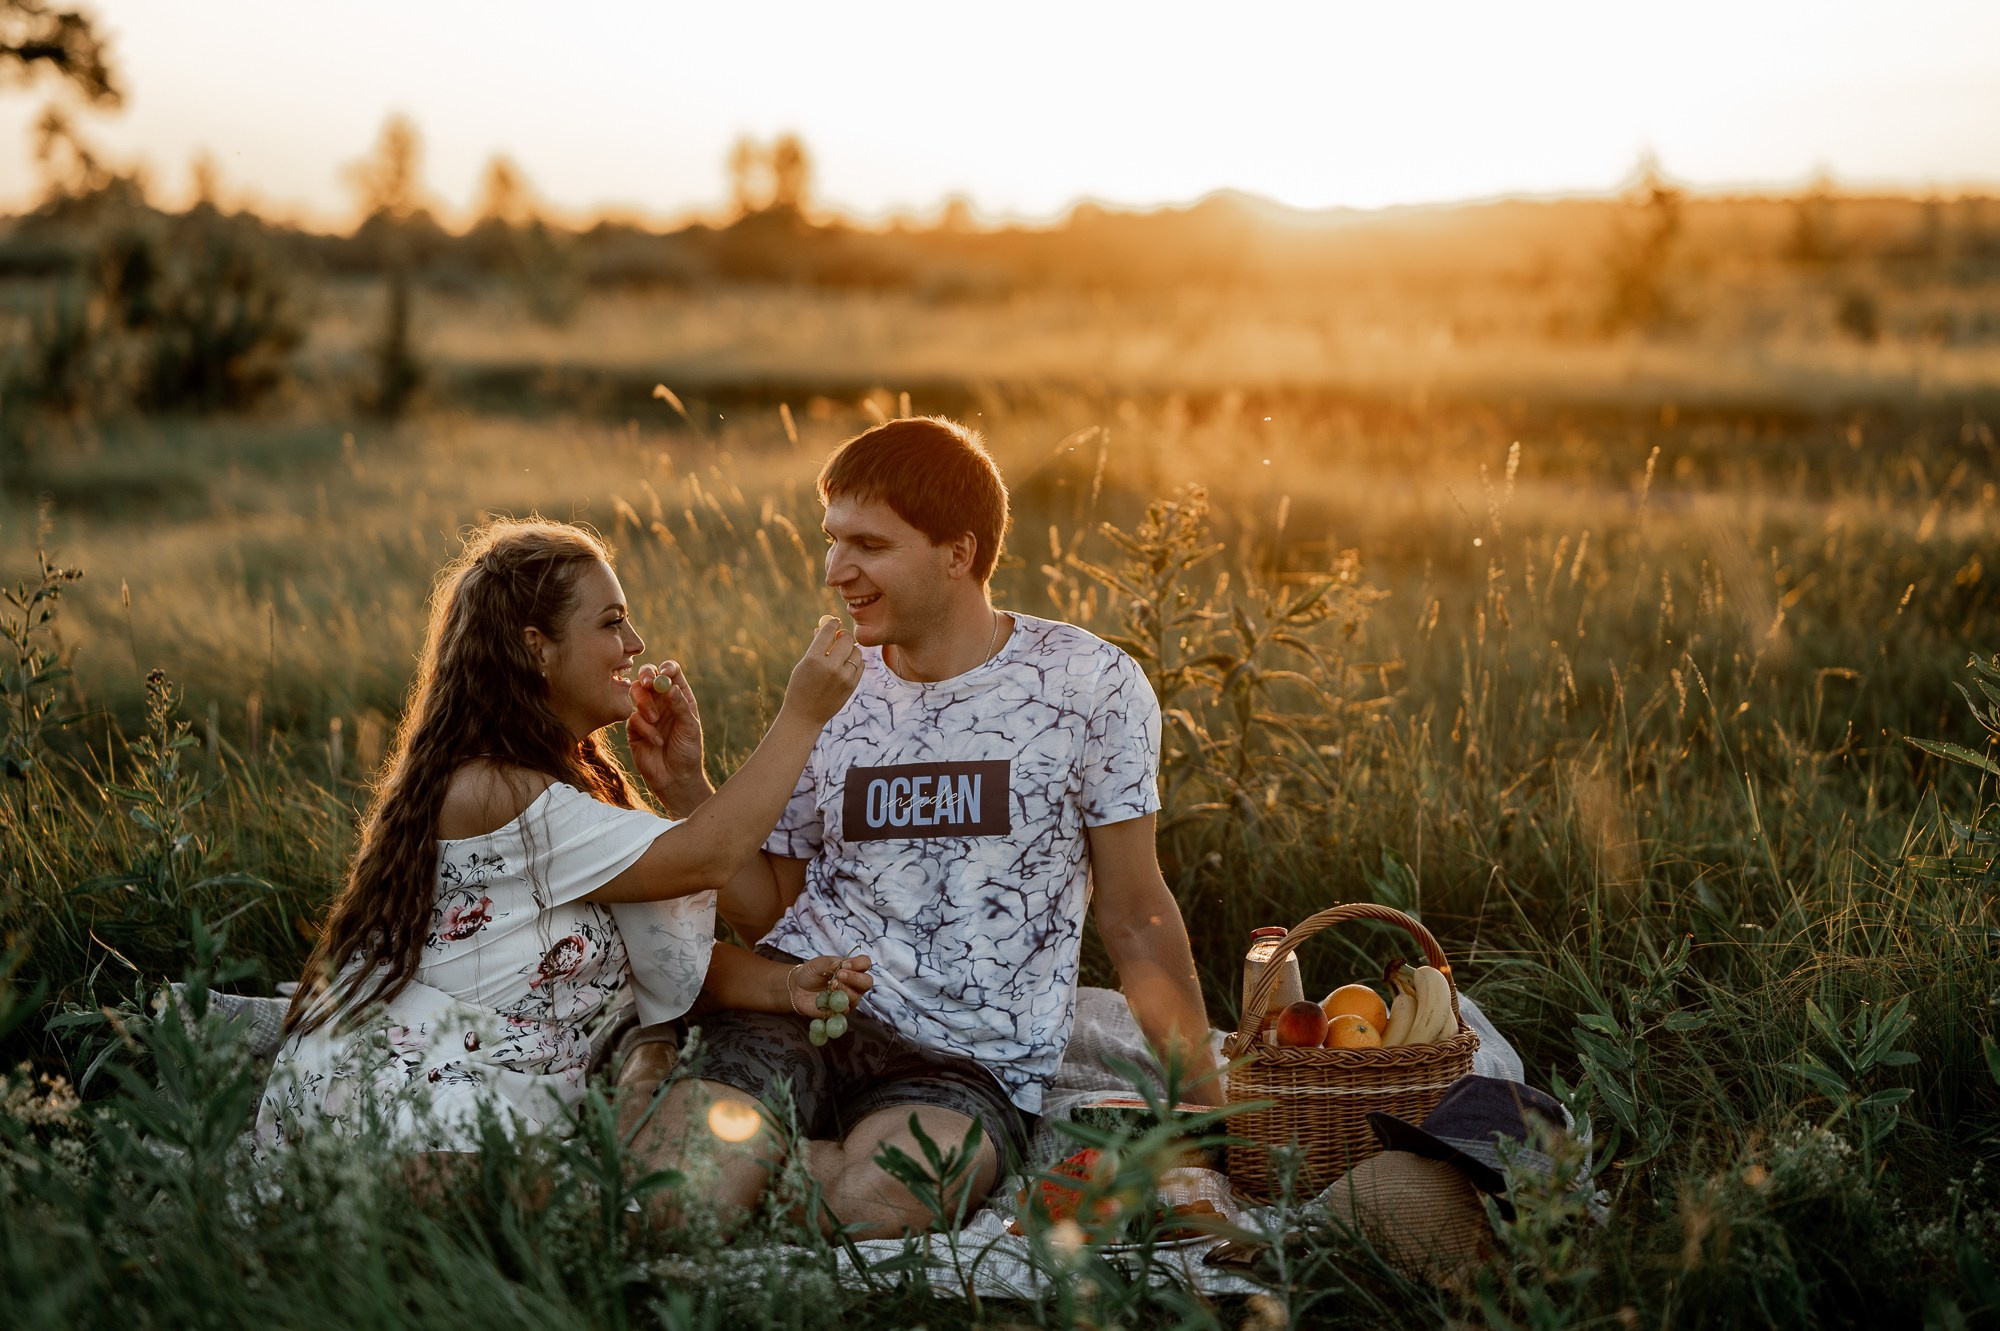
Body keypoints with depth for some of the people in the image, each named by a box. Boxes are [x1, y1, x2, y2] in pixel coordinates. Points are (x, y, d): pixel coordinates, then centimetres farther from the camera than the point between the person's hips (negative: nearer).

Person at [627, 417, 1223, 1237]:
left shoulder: (1090, 686, -1)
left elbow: (1135, 920, 5)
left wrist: (1209, 1108, 5)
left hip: (975, 1062, -1)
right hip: (807, 1005, 2)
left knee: (876, 1199, -34)